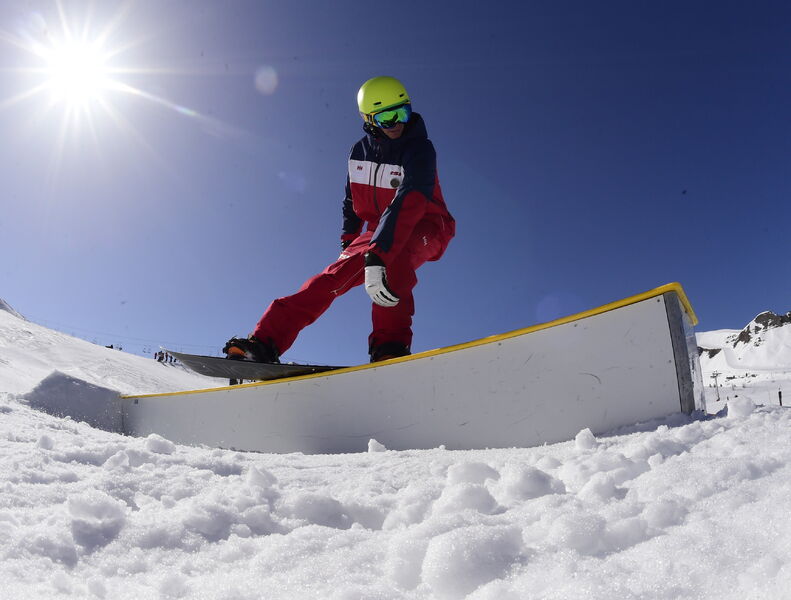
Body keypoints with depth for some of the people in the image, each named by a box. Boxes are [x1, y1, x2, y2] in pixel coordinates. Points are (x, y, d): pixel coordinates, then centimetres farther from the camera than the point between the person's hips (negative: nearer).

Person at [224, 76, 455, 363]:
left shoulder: (420, 150, -21)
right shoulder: (360, 151, 0)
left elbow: (408, 202, -38)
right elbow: (351, 201, 16)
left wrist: (377, 256, -49)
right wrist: (348, 242, 13)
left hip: (425, 228, -5)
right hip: (379, 229, 5)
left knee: (393, 255, -40)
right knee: (335, 275, -14)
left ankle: (390, 346, -45)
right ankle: (265, 340, -17)